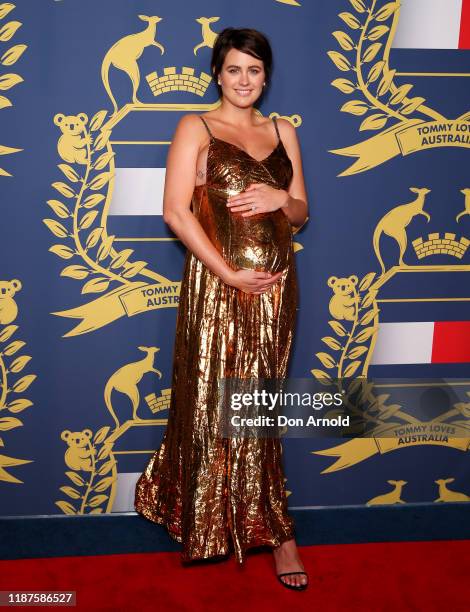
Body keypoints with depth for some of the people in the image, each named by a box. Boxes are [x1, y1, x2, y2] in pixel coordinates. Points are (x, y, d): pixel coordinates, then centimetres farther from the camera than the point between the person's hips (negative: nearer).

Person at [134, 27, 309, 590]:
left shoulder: (283, 132, 14)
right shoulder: (196, 128, 0)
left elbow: (300, 212, 15)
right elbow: (175, 211, -9)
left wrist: (280, 198, -9)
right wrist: (229, 273, -15)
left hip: (274, 286, 4)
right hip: (217, 285, -3)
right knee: (216, 402, 2)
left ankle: (260, 524, 24)